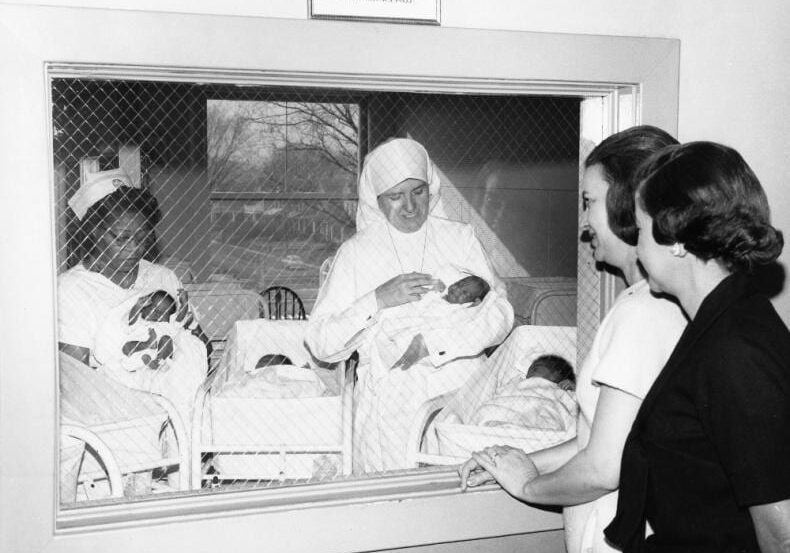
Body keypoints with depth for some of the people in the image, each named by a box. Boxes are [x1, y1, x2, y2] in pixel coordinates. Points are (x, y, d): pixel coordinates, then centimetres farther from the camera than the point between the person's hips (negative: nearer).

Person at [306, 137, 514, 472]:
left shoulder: (460, 238, 9)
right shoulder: (355, 252, 5)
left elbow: (499, 313, -1)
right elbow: (320, 344, -1)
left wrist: (432, 344, -13)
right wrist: (378, 301, -14)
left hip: (461, 396, 1)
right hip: (389, 406, -1)